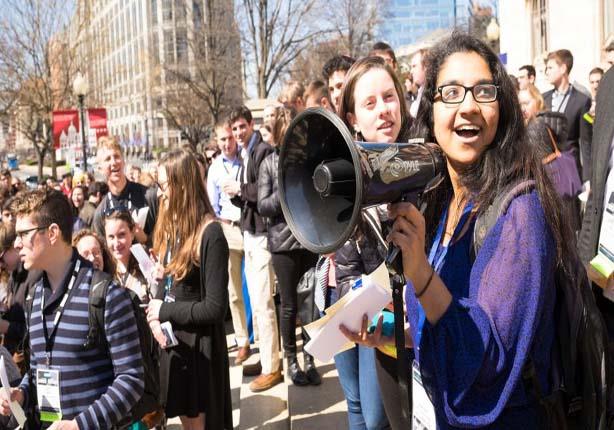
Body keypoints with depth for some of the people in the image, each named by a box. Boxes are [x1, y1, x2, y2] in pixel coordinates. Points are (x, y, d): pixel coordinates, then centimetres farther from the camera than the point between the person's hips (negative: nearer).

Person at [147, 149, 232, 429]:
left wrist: (164, 311, -14)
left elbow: (215, 308, -22)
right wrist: (154, 318, -9)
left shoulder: (210, 235, -21)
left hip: (198, 345, -7)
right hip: (171, 339, 7)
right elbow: (164, 283, 9)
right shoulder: (171, 226, 5)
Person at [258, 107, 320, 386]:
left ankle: (309, 359, 23)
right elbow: (263, 206, -3)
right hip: (284, 242, -1)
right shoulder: (270, 163, 2)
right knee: (289, 305, 9)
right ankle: (291, 361, 24)